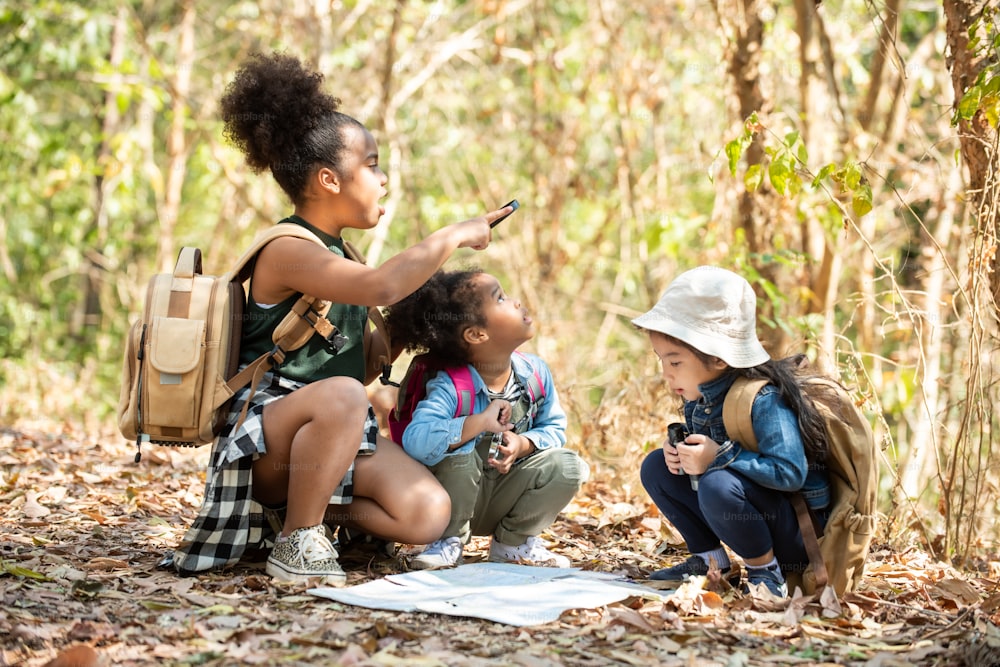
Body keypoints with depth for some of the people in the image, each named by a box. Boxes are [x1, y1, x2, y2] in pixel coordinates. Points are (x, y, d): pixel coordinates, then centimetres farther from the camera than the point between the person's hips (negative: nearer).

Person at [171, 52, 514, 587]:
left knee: (428, 514, -14)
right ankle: (297, 541, -19)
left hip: (339, 437, 8)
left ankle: (295, 509, 7)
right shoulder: (287, 251, -15)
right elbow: (382, 286, -32)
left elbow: (365, 360, 20)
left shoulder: (334, 256, 15)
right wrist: (452, 236, -19)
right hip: (266, 432, -8)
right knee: (340, 396, -41)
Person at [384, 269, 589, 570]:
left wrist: (523, 443, -23)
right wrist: (481, 422, -42)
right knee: (460, 451, -35)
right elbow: (416, 440, -43)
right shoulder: (449, 387, -28)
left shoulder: (535, 371, -10)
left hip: (504, 499, 5)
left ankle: (514, 541, 7)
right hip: (458, 499, -5)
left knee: (569, 465, -16)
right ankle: (449, 541, -8)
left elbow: (554, 428, -2)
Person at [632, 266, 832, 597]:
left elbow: (790, 473, -31)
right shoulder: (698, 396, 1)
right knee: (656, 466, 3)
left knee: (718, 485, -35)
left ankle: (766, 570, -13)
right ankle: (711, 560, 8)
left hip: (798, 530, -9)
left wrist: (720, 457, -33)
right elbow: (702, 450, 14)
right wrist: (678, 451, -9)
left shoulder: (763, 400, -24)